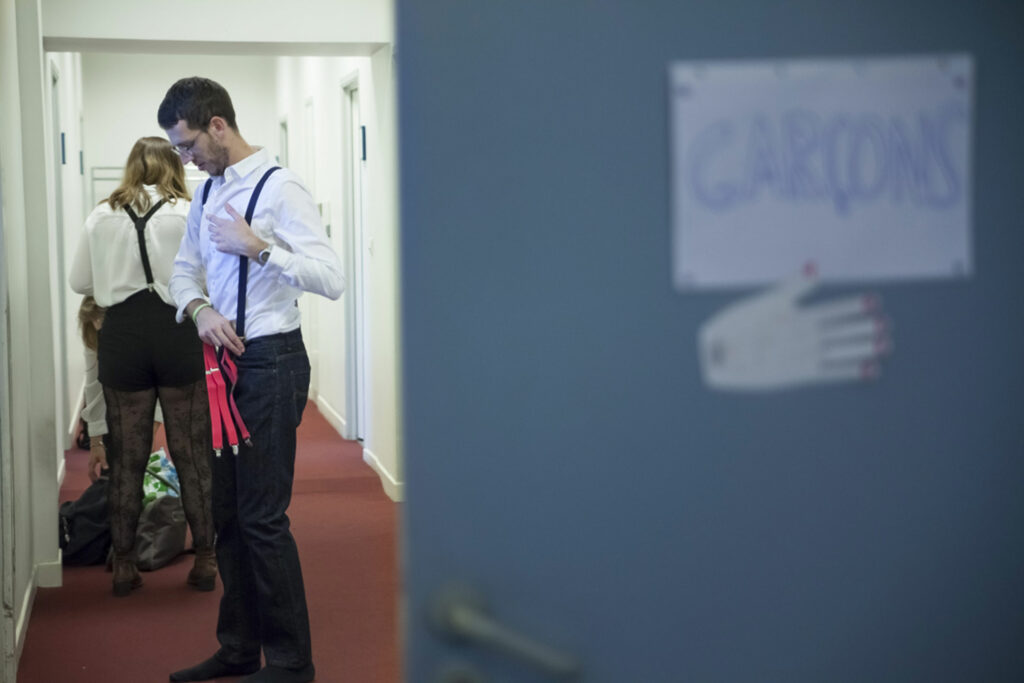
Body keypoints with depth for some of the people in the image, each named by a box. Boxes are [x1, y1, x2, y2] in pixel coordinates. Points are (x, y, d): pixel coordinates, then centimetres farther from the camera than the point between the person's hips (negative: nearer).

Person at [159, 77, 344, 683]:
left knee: (262, 518, -6)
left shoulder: (279, 189, -14)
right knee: (227, 513, 15)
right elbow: (185, 268, 21)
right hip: (226, 359, 9)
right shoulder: (209, 191, 12)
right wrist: (200, 308, 0)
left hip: (271, 361, -9)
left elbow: (332, 278, -20)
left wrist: (258, 246, -24)